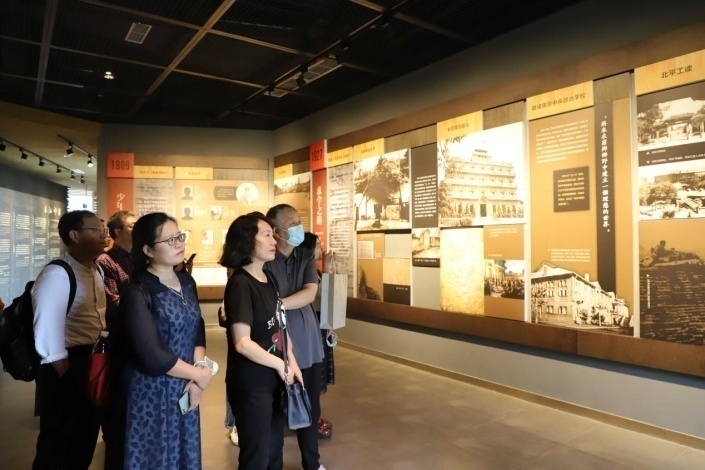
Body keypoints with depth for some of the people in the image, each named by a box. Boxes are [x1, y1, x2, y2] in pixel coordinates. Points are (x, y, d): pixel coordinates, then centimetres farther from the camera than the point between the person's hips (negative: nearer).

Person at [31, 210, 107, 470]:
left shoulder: (96, 271, 6)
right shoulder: (57, 275, -21)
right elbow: (47, 336, -24)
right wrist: (68, 378, -16)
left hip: (93, 361, 8)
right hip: (66, 366, -8)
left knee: (87, 434, 23)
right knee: (56, 441, 12)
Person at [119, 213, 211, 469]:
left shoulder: (187, 282, 3)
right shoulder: (137, 293, -17)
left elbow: (198, 331, 3)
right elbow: (153, 357, -22)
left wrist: (195, 380, -11)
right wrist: (199, 375, -11)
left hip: (185, 389, 6)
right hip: (152, 394, -6)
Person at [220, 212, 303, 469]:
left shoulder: (268, 279, 6)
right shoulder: (240, 283, -19)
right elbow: (242, 343, -24)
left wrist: (292, 363, -1)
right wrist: (280, 365, -14)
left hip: (274, 380, 8)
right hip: (251, 385, -8)